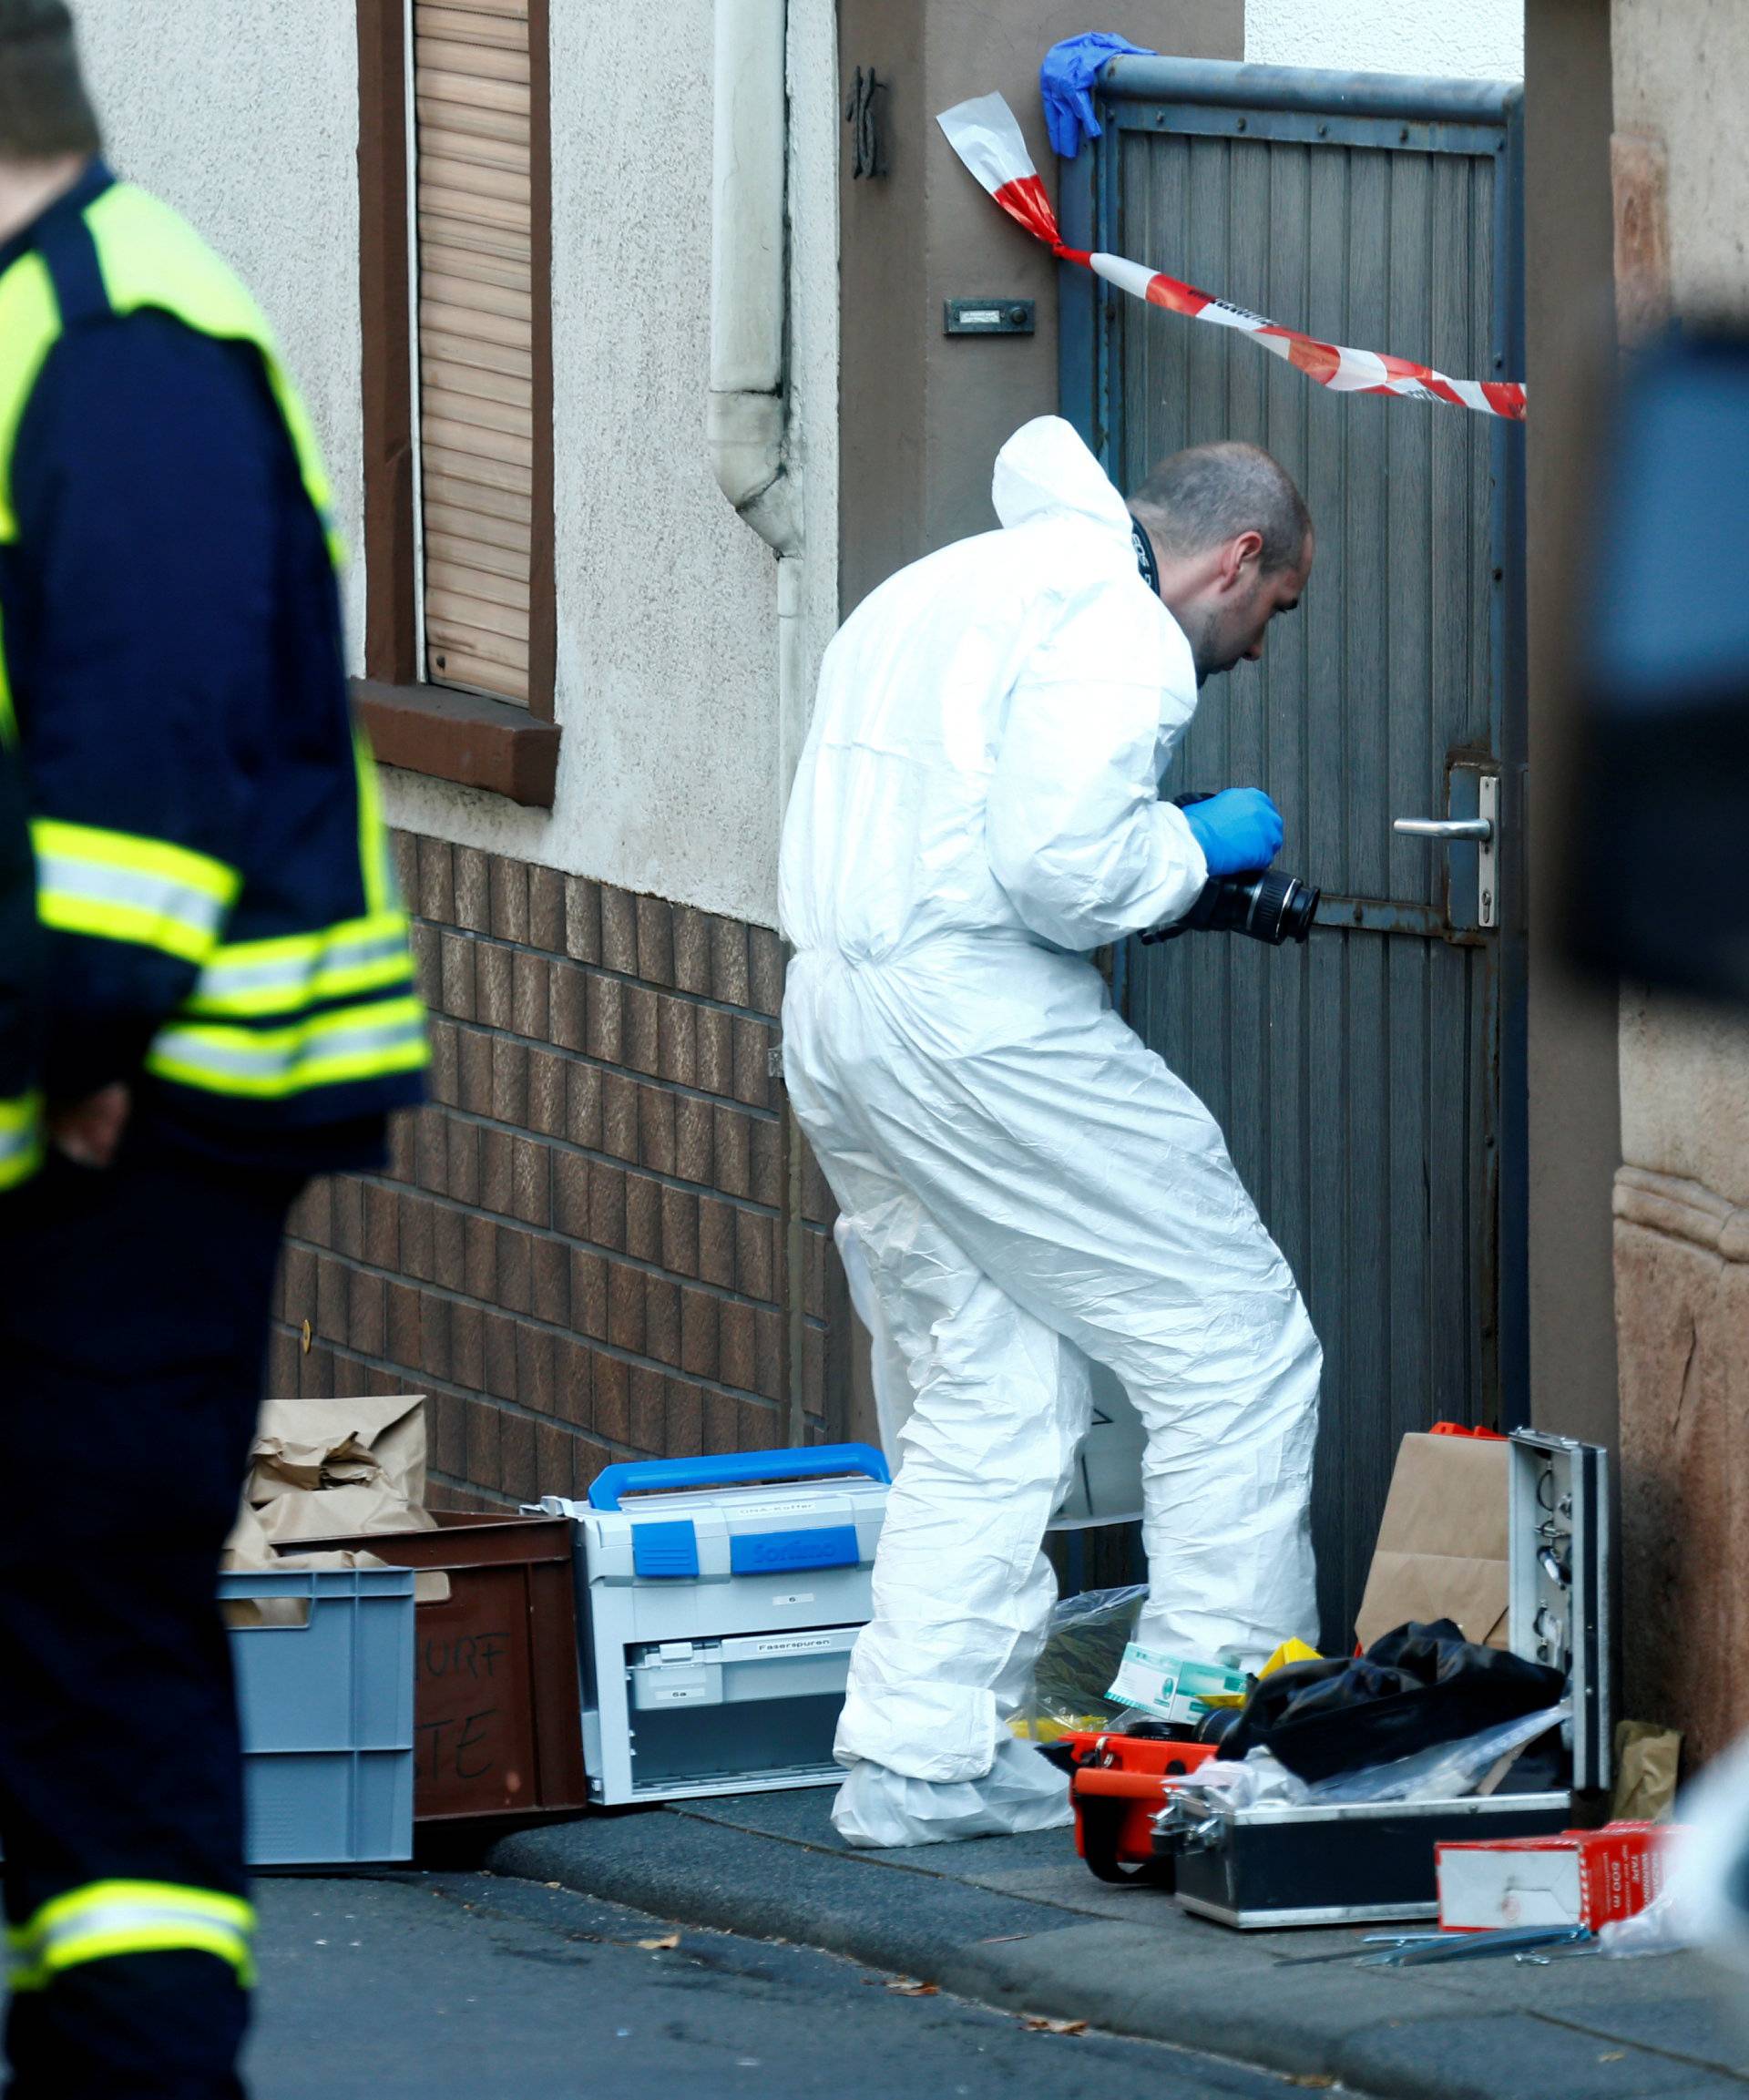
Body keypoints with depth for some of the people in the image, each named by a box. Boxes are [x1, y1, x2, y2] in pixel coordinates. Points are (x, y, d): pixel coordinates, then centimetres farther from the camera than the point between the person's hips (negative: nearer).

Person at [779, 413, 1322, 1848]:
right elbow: (1061, 864, -21)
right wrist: (1200, 845, -1)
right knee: (1236, 1346, -1)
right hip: (979, 1022, -10)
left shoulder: (947, 586, 23)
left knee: (990, 1393, 14)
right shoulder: (1117, 629, -9)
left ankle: (918, 1757, 9)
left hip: (833, 1017, 10)